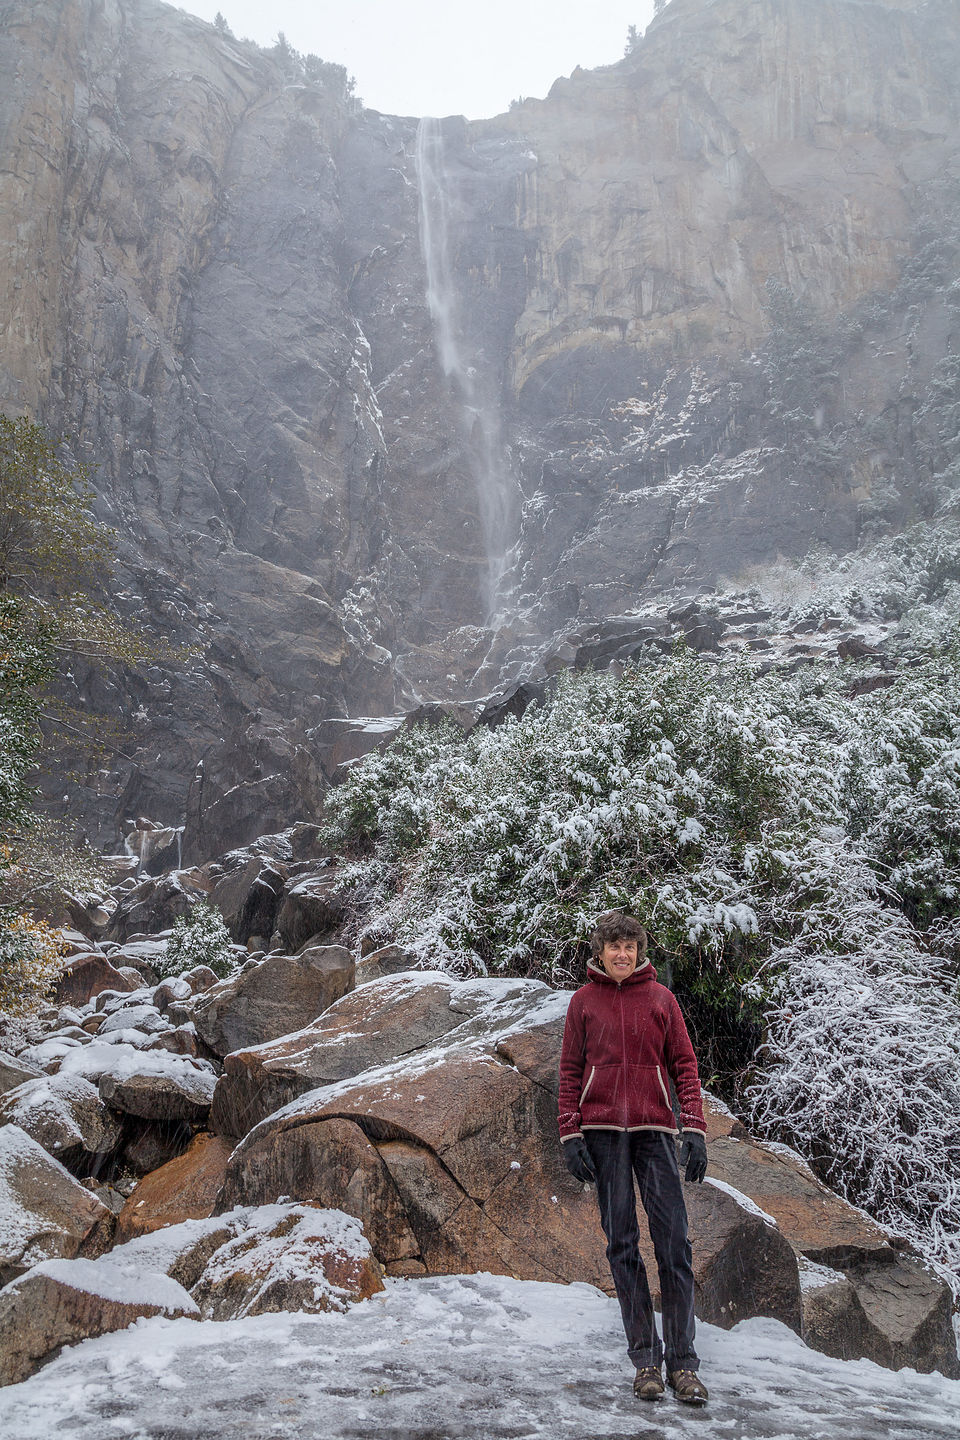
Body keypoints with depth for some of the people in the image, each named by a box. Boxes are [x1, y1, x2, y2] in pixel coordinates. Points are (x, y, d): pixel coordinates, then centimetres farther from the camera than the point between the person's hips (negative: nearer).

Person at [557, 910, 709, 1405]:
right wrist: (570, 1134, -1)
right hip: (602, 1130, 0)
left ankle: (683, 1362, 0)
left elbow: (683, 1063, 7)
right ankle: (645, 1358, 9)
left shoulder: (660, 997, 9)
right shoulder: (584, 1001, 9)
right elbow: (570, 1070, 8)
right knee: (621, 1244, 2)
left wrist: (695, 1128, -3)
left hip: (654, 1128, 0)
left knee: (673, 1243, -6)